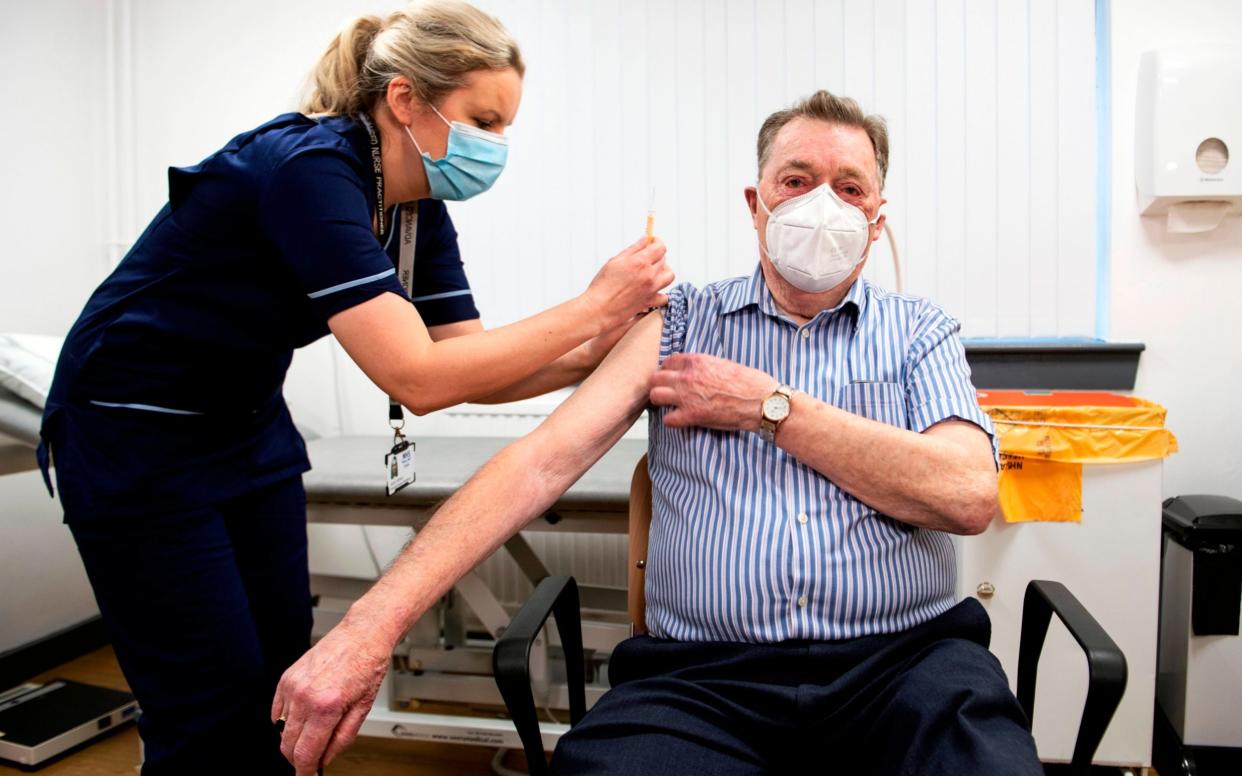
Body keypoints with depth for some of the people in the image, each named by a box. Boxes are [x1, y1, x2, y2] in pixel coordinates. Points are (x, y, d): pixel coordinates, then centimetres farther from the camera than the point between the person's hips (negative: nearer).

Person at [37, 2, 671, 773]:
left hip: (250, 423, 7)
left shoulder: (419, 205, -4)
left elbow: (470, 371, -5)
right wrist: (594, 306, -30)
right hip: (137, 435, -7)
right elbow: (419, 378, -36)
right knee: (214, 704, -1)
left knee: (287, 671, 10)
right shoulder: (308, 168, -28)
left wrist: (601, 353, -19)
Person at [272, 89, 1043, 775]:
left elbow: (968, 494, -7)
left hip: (905, 664, 1)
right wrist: (372, 624, -14)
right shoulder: (680, 324, 8)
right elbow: (540, 462, -4)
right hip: (703, 674, 0)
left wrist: (768, 405, -8)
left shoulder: (920, 332, 10)